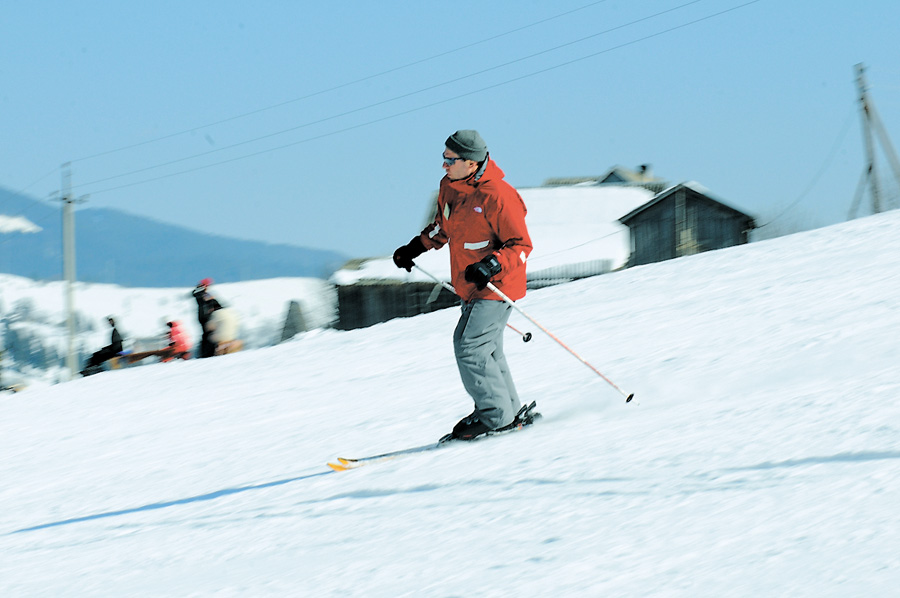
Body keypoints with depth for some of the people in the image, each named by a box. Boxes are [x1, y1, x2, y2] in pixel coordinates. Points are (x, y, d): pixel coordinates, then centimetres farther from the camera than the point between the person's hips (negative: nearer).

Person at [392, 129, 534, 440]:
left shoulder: (498, 196, -24)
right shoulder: (449, 186, 2)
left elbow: (521, 245, -20)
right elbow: (444, 226, 22)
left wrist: (491, 266, -33)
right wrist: (416, 247, 17)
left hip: (495, 286, -9)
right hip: (469, 286, 9)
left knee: (470, 346, -13)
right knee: (485, 350, 13)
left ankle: (494, 414, -4)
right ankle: (508, 410, 23)